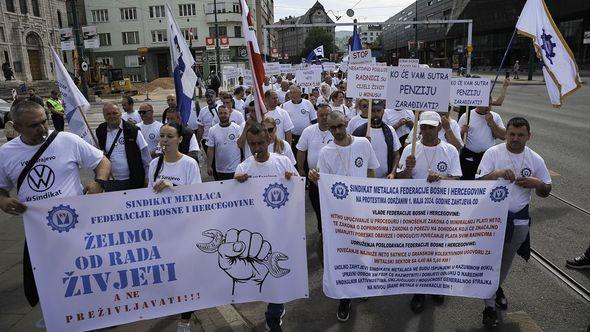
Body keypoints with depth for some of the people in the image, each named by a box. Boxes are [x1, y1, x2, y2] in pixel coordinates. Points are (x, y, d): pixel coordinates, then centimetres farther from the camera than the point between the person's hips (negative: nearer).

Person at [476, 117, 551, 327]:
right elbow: (479, 182, -12)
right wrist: (497, 173, -30)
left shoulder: (535, 160, -1)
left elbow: (546, 192, 6)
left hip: (520, 219, 3)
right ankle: (489, 305, 14)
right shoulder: (493, 153, -9)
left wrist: (537, 184, -16)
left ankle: (497, 287, 47)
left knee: (507, 260, 20)